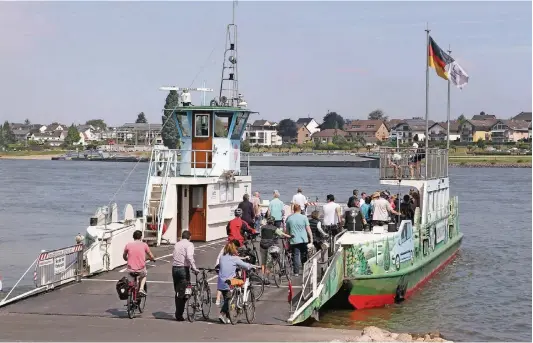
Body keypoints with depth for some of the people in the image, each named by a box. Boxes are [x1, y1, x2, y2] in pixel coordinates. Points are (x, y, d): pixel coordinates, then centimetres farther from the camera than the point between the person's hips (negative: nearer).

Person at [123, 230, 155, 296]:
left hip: (131, 270, 1)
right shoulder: (144, 245, -2)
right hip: (141, 269, -1)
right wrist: (153, 259, 32)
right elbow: (151, 256, 9)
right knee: (144, 276, 32)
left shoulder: (128, 245, -1)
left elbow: (124, 256, 15)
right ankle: (141, 288, 11)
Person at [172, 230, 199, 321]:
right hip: (183, 269, -6)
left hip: (174, 268, 6)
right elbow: (189, 257, -21)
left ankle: (178, 313, 17)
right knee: (182, 292, -1)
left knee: (177, 292, 14)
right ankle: (179, 314, -5)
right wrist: (194, 268, -20)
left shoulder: (177, 244, 17)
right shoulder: (189, 244, -3)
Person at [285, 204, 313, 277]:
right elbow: (308, 229, -6)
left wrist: (287, 240, 19)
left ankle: (296, 272, -3)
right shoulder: (304, 217, -4)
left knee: (295, 256, 1)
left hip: (294, 241, 0)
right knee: (304, 255, 13)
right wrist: (311, 239, 2)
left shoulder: (289, 218, 2)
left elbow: (287, 231, 9)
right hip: (304, 240, 0)